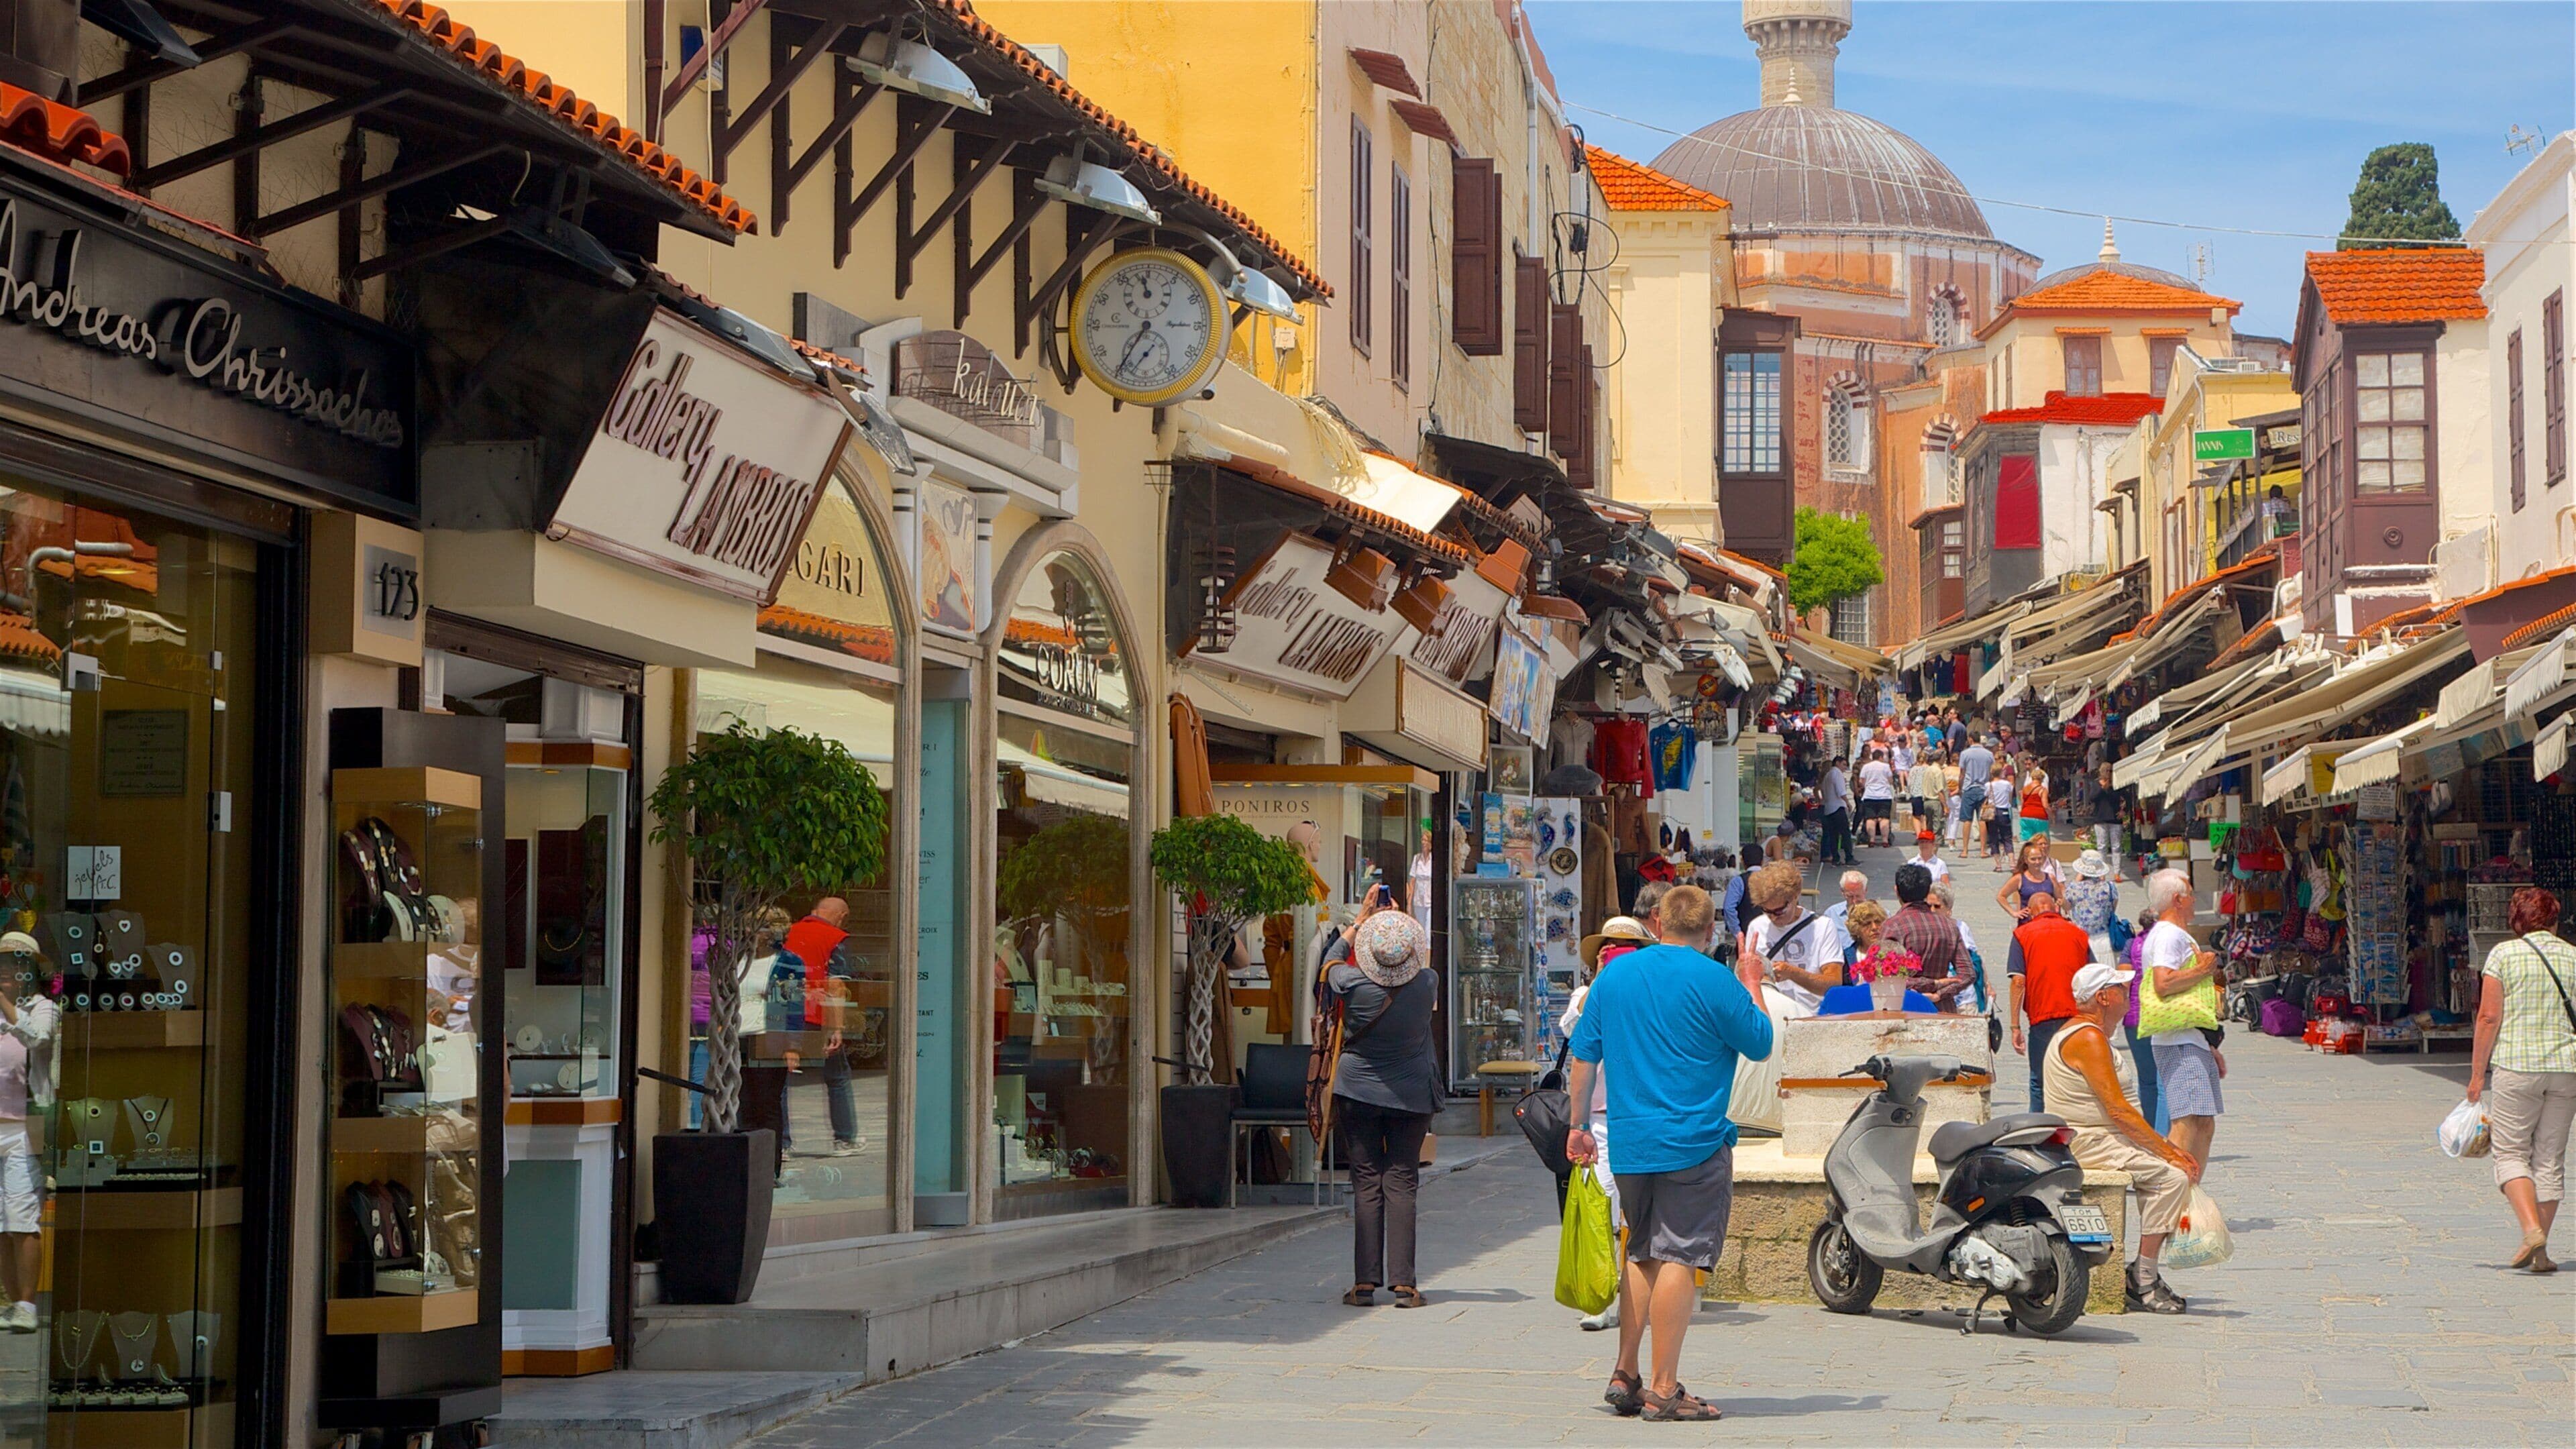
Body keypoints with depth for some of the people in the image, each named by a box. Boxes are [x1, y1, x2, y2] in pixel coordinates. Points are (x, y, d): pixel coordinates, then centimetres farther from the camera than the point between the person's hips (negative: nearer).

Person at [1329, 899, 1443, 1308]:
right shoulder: (1427, 984, -12)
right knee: (1401, 1184, 3)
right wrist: (1398, 917, 22)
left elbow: (1331, 963, 8)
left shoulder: (1352, 984, -16)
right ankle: (1403, 1284, -3)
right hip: (1411, 1094, 1)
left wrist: (1363, 918, 18)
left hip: (1357, 1091, -1)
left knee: (1366, 1185, 4)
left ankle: (1365, 1283, 1)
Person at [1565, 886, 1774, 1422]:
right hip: (1695, 1144, -5)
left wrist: (1579, 1125, 18)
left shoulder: (1613, 975, 7)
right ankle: (1664, 1390, -5)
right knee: (1679, 1258, -4)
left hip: (1630, 1142, 5)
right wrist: (1752, 987, 14)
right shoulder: (1715, 981, -9)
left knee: (1641, 1256, 17)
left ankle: (1625, 1377, 18)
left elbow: (1584, 1056, 10)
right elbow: (1761, 1045, 1)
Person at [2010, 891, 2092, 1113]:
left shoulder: (2023, 934, 4)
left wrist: (2016, 1026, -2)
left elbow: (2018, 981, -4)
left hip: (2042, 1020, -2)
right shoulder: (2078, 934, 11)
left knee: (2040, 1084, 6)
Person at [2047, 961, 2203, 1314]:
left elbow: (2120, 1110, 19)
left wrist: (2168, 1149, 10)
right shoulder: (2088, 1039, -16)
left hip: (2105, 1137, 11)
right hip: (2087, 1143, -11)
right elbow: (2118, 1110, -22)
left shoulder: (2094, 1034, 19)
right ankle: (2143, 1283, -18)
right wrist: (2165, 1150, -18)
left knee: (2181, 1168, 7)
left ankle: (2144, 1274, 5)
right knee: (2171, 1176, -21)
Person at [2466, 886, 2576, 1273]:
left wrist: (2477, 1074, 0)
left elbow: (2489, 1018, -6)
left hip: (2517, 1066, -3)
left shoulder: (2504, 954, -3)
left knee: (2510, 1151, 5)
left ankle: (2531, 1230, -16)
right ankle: (2539, 1252, 8)